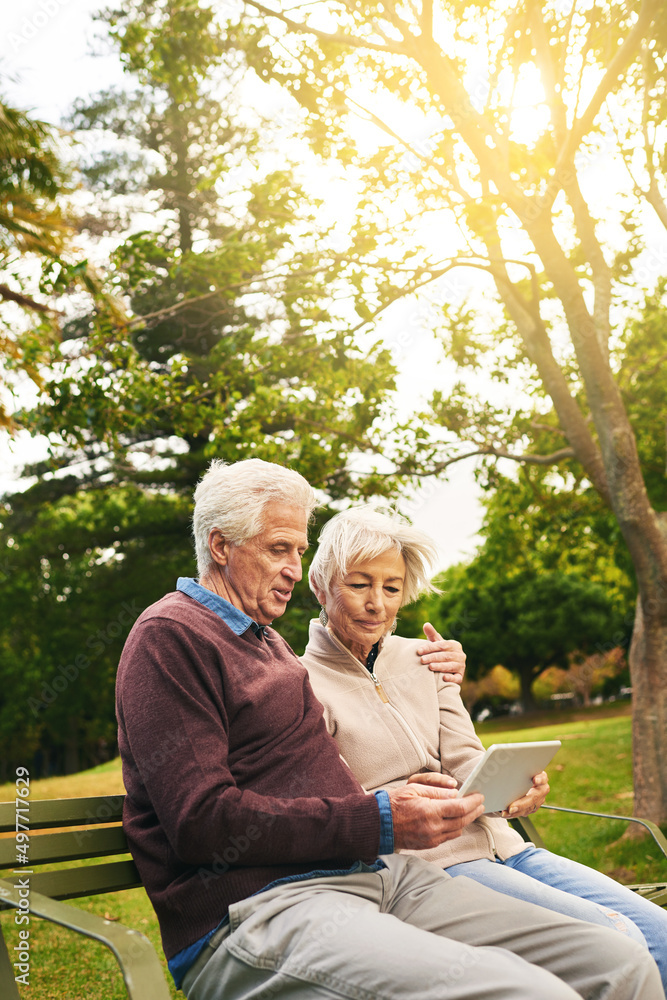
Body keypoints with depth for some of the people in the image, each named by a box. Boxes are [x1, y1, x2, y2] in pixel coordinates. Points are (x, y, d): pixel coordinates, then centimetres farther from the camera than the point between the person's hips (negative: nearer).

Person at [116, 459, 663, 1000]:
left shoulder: (268, 641, 26)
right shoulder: (168, 635, -4)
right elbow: (202, 822, -14)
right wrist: (379, 822, -16)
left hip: (375, 873, 9)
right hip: (256, 910, -8)